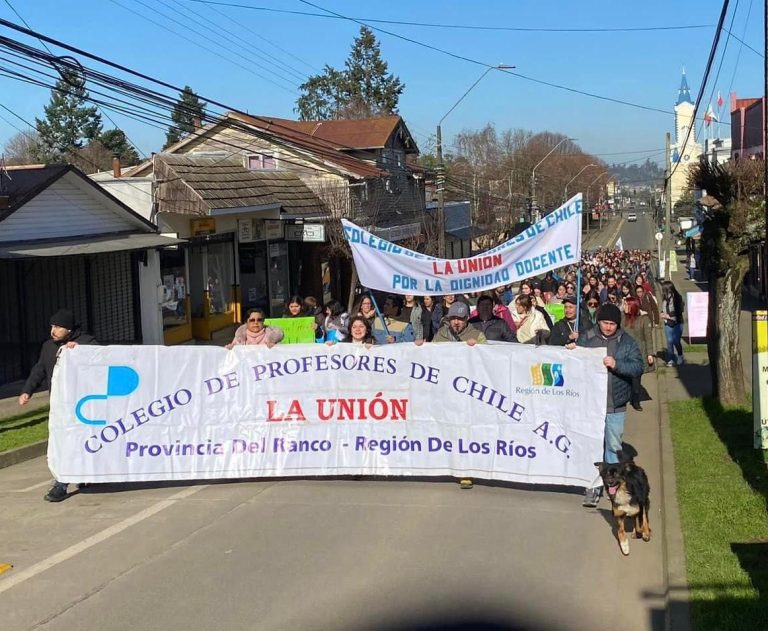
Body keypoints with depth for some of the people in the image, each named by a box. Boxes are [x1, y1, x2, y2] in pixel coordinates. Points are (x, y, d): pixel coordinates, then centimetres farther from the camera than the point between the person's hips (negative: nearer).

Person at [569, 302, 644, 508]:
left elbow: (638, 367, -8)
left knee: (614, 446, 10)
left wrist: (616, 364, -22)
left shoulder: (627, 342, 0)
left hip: (615, 405, 0)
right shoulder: (586, 338, 2)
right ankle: (593, 487, 10)